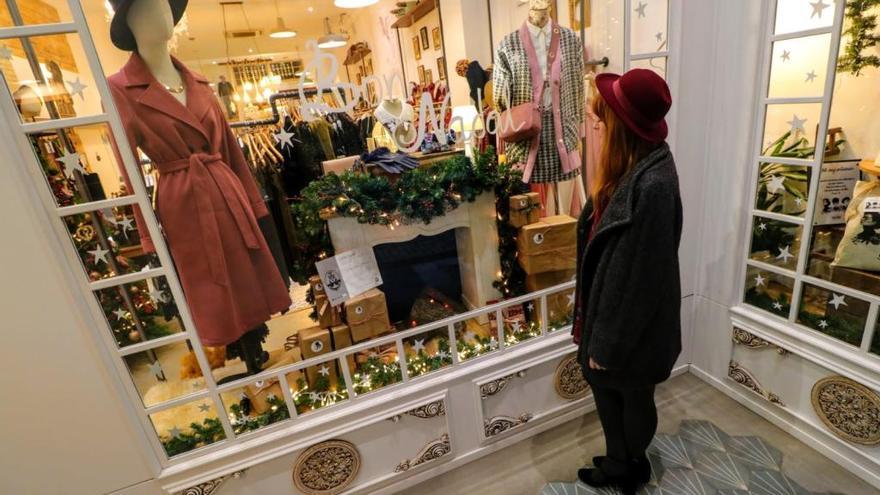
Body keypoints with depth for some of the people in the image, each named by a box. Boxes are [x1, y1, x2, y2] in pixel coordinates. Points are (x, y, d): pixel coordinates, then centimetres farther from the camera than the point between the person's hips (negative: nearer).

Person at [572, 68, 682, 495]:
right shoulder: (633, 169, 1)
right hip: (610, 307, 8)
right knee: (606, 388, 24)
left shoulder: (651, 185, -29)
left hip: (633, 323, -8)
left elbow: (637, 275, -26)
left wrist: (608, 343, -16)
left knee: (633, 400, 19)